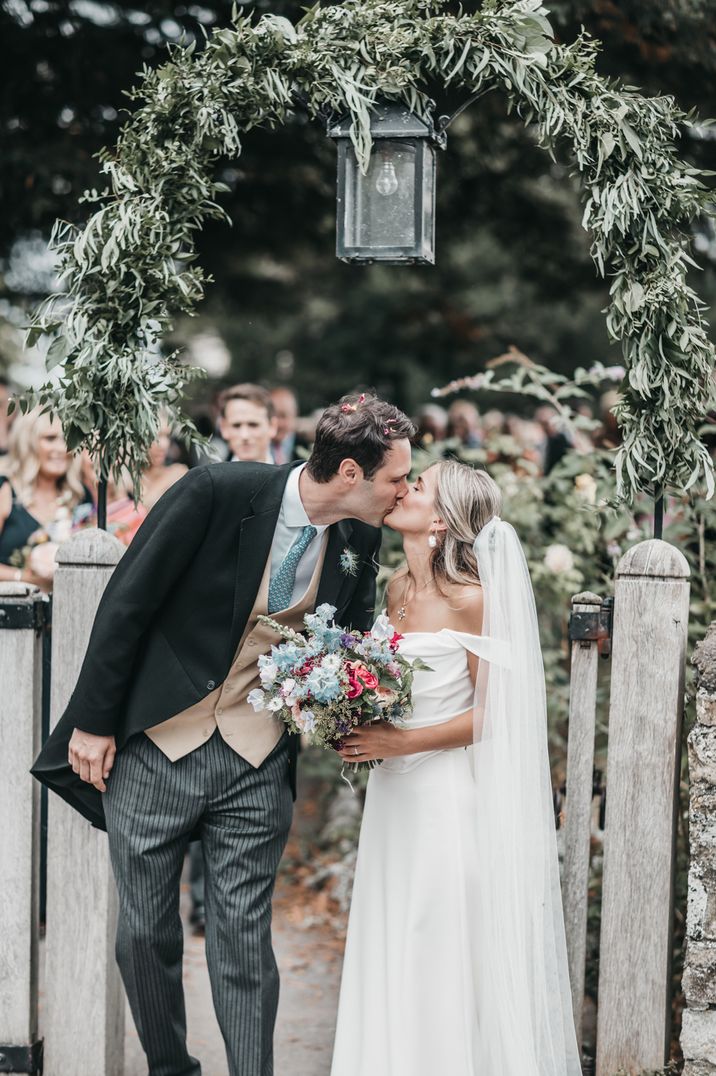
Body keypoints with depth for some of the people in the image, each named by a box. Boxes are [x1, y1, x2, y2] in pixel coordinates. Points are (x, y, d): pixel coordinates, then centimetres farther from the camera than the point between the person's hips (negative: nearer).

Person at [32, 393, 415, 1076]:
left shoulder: (359, 539, -1)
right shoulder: (219, 492, -17)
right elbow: (126, 601, -10)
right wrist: (93, 722, -8)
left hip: (255, 764, 3)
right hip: (155, 746, -2)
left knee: (244, 940, 1)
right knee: (144, 933, 7)